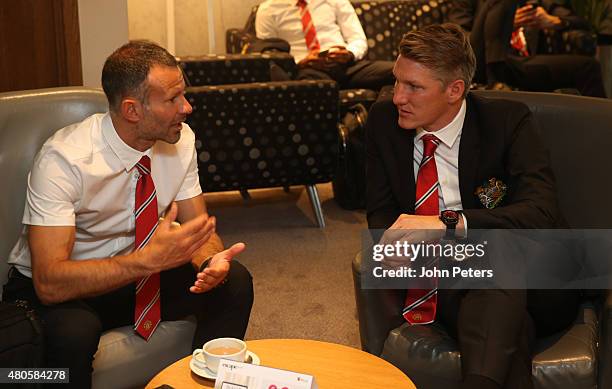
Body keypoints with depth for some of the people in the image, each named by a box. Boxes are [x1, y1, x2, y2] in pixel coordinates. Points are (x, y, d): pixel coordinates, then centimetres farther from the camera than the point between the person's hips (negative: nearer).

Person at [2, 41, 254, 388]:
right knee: (73, 333, -37)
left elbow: (198, 229, -3)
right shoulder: (63, 160, -27)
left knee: (234, 281, -16)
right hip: (60, 289, -5)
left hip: (136, 272, 5)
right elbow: (50, 283, -32)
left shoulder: (180, 139, -10)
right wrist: (150, 258, -41)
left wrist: (211, 261, -27)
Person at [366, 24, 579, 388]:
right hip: (442, 284, 1)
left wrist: (449, 223, -36)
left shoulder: (508, 120, -9)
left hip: (535, 288, -1)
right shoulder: (384, 120, 2)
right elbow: (380, 211, 8)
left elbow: (542, 213, -23)